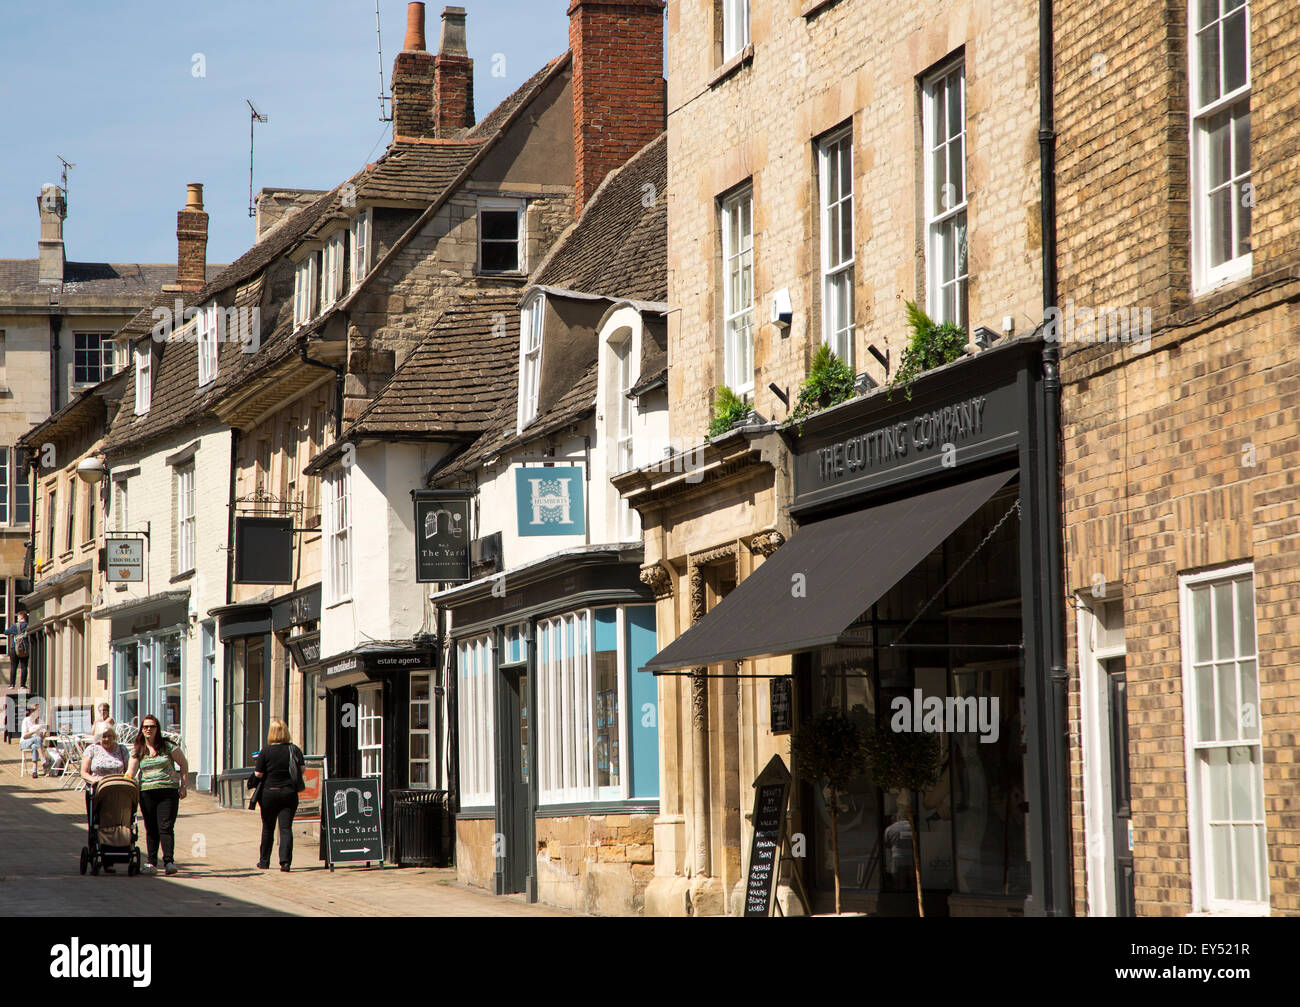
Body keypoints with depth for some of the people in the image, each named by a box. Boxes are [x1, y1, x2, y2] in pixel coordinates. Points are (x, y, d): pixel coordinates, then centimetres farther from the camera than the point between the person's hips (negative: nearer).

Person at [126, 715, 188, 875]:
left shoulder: (168, 746, 3)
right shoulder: (138, 751, 8)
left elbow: (183, 765, 10)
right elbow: (130, 773, 1)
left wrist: (182, 786, 4)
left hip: (168, 791, -2)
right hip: (146, 792, 2)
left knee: (165, 827, -11)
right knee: (151, 828, 5)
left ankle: (169, 862, -14)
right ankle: (151, 862, 12)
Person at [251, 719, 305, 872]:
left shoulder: (266, 751, -7)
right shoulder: (294, 749, -2)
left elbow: (258, 774, -9)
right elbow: (302, 769, -3)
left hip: (269, 792, -1)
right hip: (289, 792, 1)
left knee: (268, 828, 14)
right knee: (286, 828, -2)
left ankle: (264, 862, 24)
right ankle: (285, 860, -18)